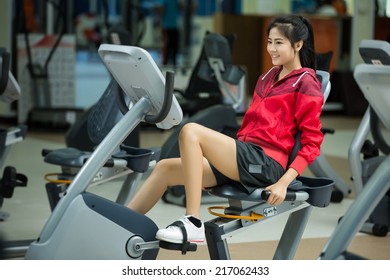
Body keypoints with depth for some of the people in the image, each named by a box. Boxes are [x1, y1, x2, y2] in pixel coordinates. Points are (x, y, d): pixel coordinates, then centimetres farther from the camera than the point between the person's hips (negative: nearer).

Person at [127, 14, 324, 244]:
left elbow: (312, 142, -7)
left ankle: (193, 223, -26)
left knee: (191, 131, -24)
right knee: (165, 168, -2)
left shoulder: (305, 83, 0)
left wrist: (284, 182, -16)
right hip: (243, 158, 8)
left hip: (265, 164, -8)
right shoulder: (268, 77, 23)